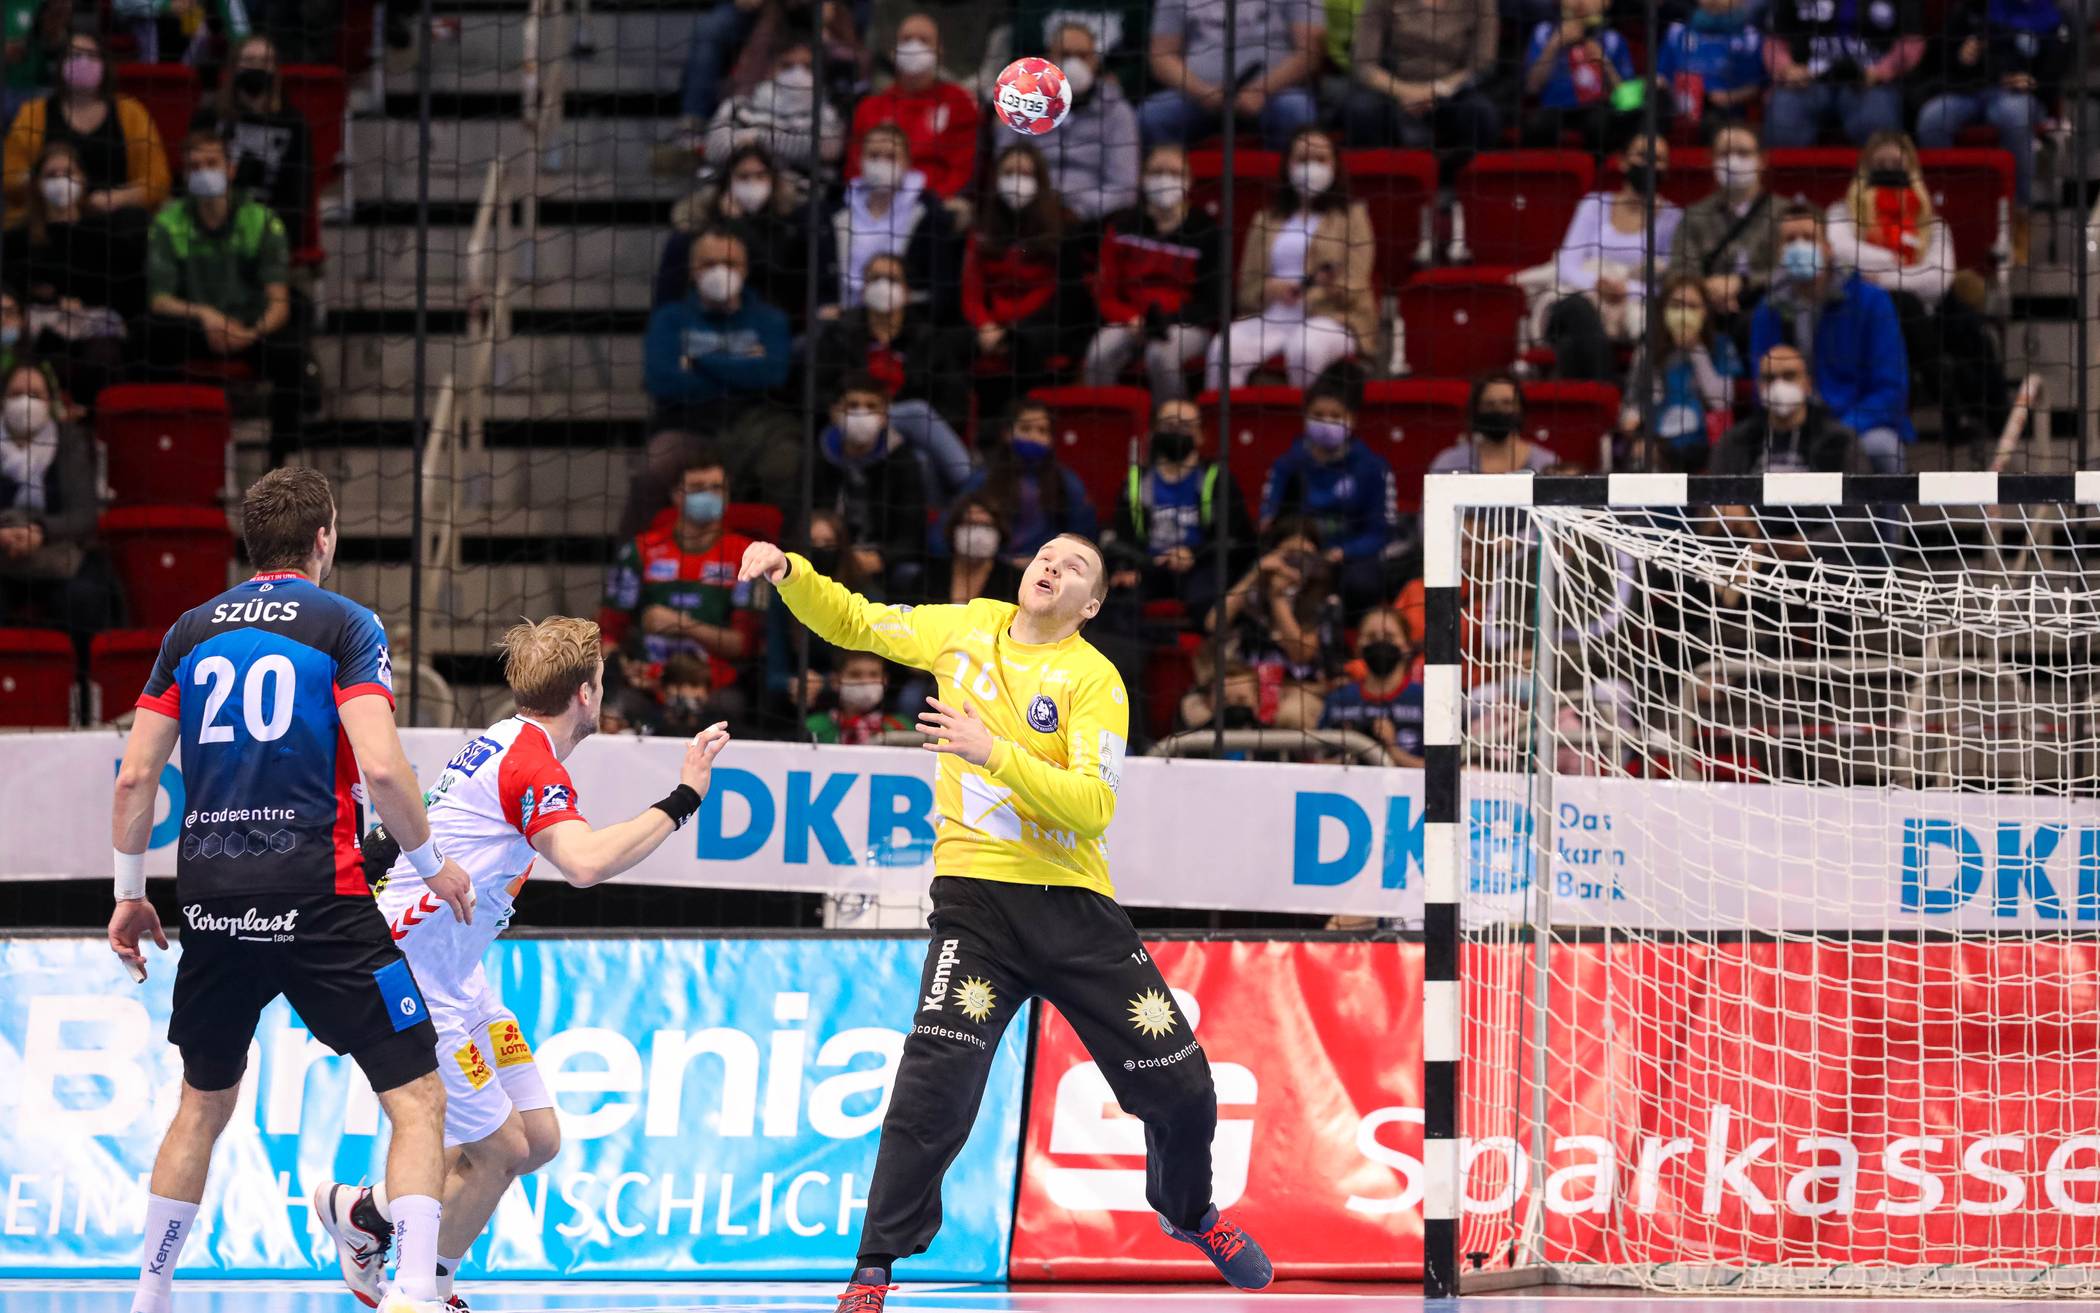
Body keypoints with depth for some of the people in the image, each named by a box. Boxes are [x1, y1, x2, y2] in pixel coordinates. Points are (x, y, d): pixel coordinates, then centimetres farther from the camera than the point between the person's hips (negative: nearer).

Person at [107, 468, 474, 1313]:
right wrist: (431, 864, 0)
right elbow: (380, 768, -14)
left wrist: (129, 893, 18)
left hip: (211, 898, 5)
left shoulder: (192, 631, 11)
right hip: (317, 898, -5)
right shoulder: (345, 626, -2)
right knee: (417, 1099, 0)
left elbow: (135, 777, 8)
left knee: (204, 1106, 23)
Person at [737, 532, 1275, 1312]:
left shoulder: (1093, 679, -6)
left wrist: (995, 753, -27)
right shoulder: (967, 629, 5)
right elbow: (851, 622, 17)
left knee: (1180, 1085, 5)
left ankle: (1187, 1211, 37)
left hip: (1074, 904, 0)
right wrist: (789, 574, -1)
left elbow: (1095, 807, -18)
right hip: (976, 894, 0)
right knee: (937, 1083, -21)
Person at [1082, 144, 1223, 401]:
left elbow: (1211, 301, 0)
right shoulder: (1122, 227, 7)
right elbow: (1105, 293, 8)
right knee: (1100, 355, -30)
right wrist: (1132, 320, -12)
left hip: (1186, 326, -2)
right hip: (1129, 320, 2)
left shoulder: (1205, 230, 0)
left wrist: (1169, 320, -17)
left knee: (1161, 355, -36)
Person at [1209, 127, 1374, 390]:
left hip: (1330, 317, -3)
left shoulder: (1351, 215, 14)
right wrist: (1269, 289, -6)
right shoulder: (1266, 219, 22)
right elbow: (1247, 288, 18)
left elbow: (1356, 286, 4)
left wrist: (1334, 285, -21)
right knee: (1224, 349, -29)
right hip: (1272, 316, 3)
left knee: (1304, 349, -38)